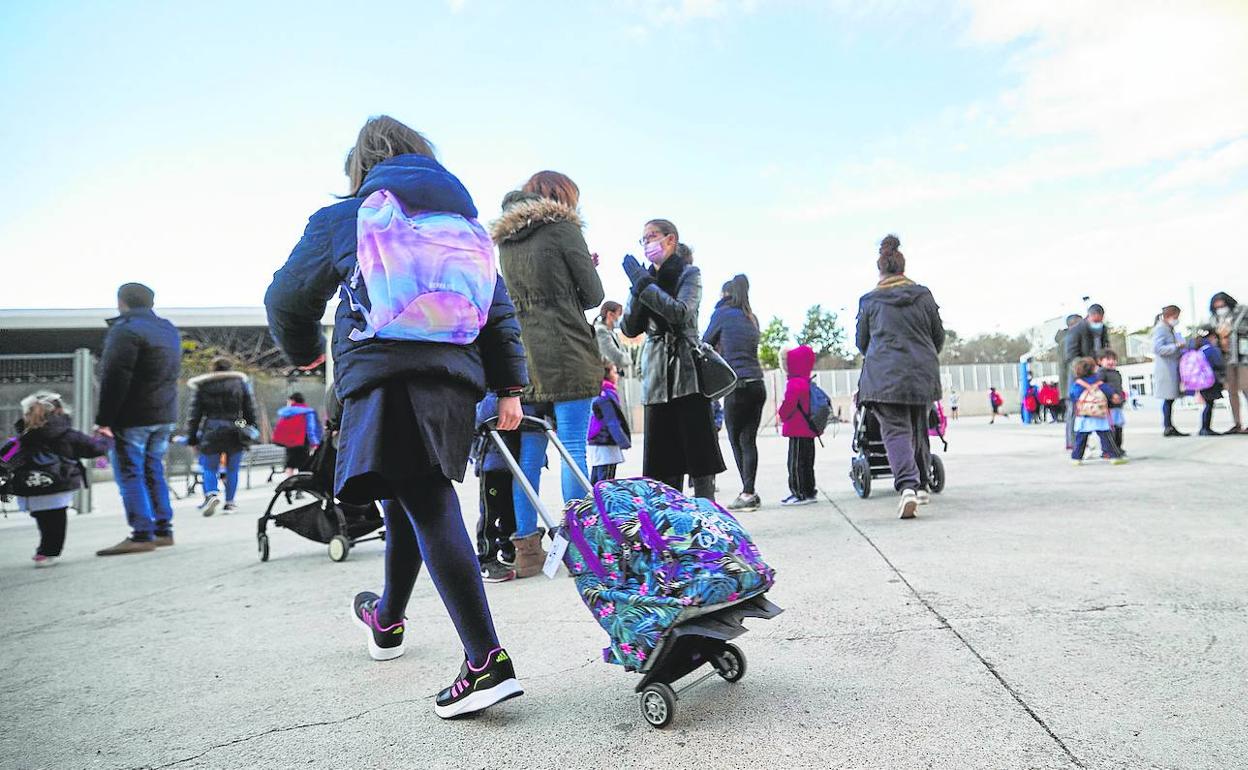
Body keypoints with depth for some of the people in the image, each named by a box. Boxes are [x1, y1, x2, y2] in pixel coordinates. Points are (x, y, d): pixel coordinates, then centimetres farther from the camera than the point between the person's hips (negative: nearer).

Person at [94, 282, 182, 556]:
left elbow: (114, 379, -17)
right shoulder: (170, 330, 14)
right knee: (153, 471, 13)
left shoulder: (125, 331, -14)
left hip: (132, 418, -8)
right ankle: (163, 530, 14)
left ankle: (142, 535, -6)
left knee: (130, 474, -4)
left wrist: (104, 419, -14)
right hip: (165, 415, 8)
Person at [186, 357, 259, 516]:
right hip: (235, 432, 0)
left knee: (209, 468, 7)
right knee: (232, 469, 9)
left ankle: (211, 494, -17)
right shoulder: (241, 382, 7)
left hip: (211, 432, 0)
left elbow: (195, 414, 5)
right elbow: (250, 410, 6)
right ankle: (230, 502, 11)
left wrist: (192, 439, 8)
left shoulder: (201, 386, 6)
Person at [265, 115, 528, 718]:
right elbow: (501, 311, 15)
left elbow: (287, 299, 16)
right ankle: (387, 620, 41)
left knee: (429, 510, -11)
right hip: (454, 379, 6)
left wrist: (303, 352, 35)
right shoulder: (466, 223, 22)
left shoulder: (341, 219, 10)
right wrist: (510, 387, 14)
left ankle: (487, 662, -18)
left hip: (384, 377, -5)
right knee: (407, 500, 20)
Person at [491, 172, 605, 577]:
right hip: (568, 355, -6)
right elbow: (593, 294, -1)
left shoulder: (504, 239, 17)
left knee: (529, 454, 8)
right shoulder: (562, 227, -1)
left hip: (523, 357, 6)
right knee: (573, 449, -2)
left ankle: (526, 549, 11)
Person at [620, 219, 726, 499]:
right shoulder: (647, 279, 18)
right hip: (656, 379, 5)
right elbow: (629, 329, 8)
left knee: (698, 455, -5)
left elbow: (681, 312, -16)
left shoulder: (689, 274, 4)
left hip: (687, 374, -5)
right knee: (663, 458, 3)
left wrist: (643, 285, -12)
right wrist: (639, 291, -6)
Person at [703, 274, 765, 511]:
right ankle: (749, 492, 5)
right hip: (758, 384, 6)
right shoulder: (751, 318, 18)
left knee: (736, 441, 2)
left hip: (738, 385, -6)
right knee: (749, 440, 7)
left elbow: (706, 344, 10)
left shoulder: (722, 314, 1)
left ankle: (748, 494, -1)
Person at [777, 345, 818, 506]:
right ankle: (810, 492, 23)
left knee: (795, 463, -4)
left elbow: (789, 405, -22)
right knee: (807, 462, 16)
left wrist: (780, 414, -2)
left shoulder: (794, 384, -18)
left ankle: (800, 494, -2)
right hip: (808, 429, 10)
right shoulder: (807, 382, 13)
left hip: (798, 432, -10)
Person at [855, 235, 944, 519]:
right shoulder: (923, 295, 6)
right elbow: (939, 336, 13)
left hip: (884, 375, -3)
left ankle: (907, 485, -25)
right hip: (922, 373, 3)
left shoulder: (869, 301, 1)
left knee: (895, 430, -5)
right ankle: (922, 485, 27)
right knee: (918, 428, 17)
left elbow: (861, 342, 10)